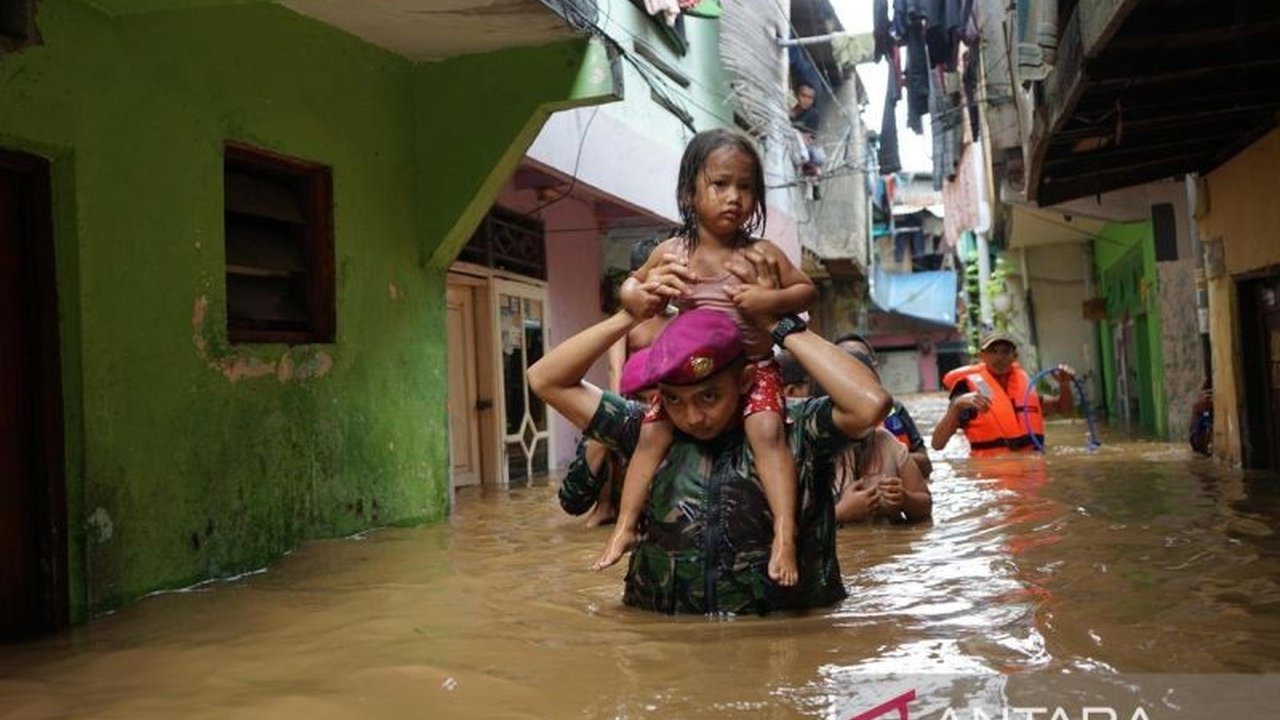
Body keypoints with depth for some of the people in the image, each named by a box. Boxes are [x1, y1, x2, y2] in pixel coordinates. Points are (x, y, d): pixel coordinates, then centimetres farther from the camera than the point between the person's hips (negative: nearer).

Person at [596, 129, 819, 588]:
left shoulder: (762, 253, -5)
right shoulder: (672, 252, -1)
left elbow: (808, 290, 0)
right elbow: (630, 284, 12)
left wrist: (771, 299, -20)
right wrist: (640, 298, -13)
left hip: (754, 366, -2)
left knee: (767, 431, -24)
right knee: (652, 433, -6)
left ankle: (784, 534, -23)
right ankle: (625, 527, 5)